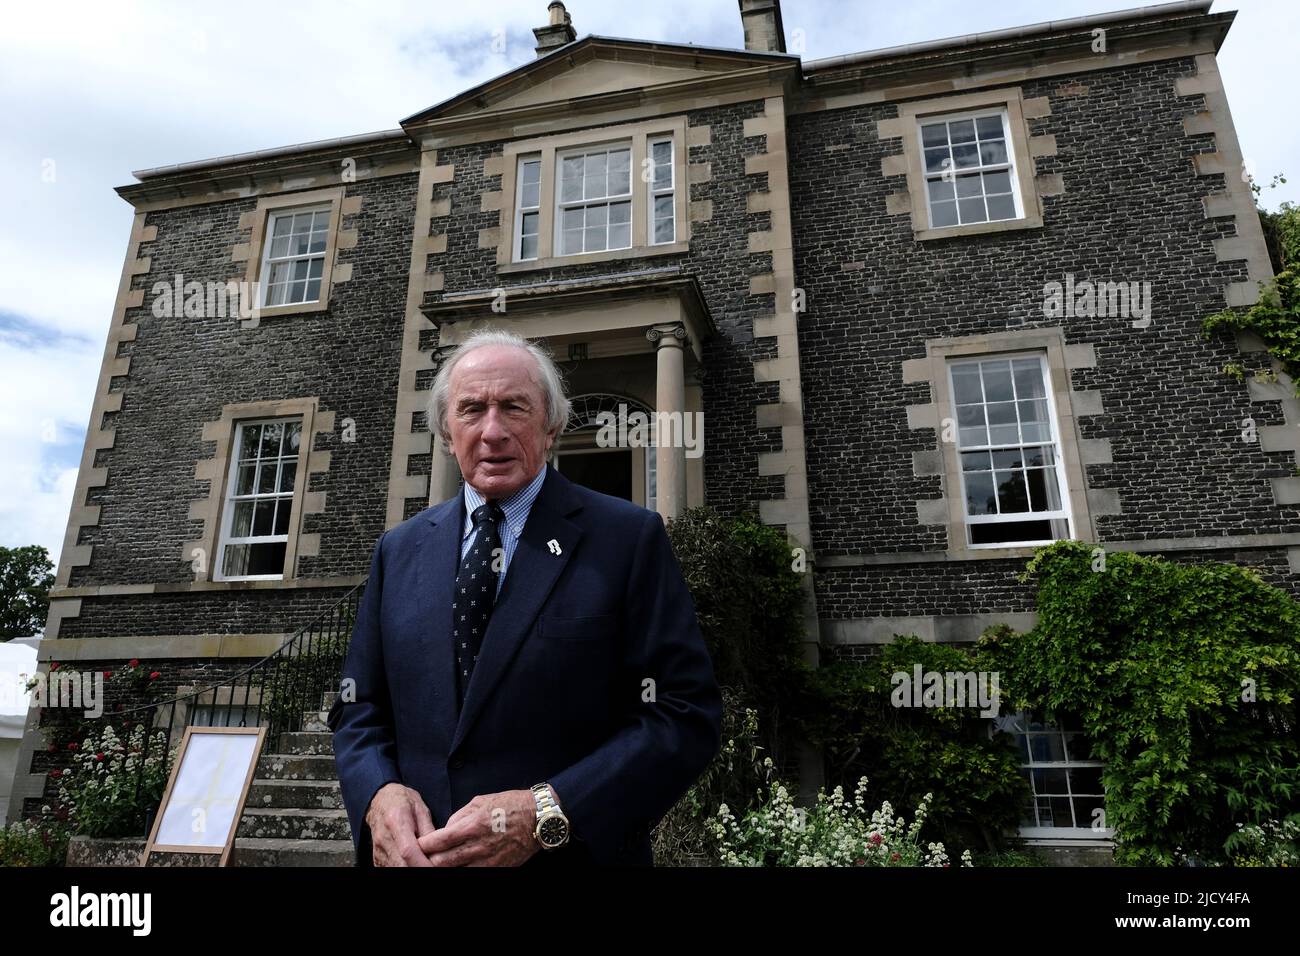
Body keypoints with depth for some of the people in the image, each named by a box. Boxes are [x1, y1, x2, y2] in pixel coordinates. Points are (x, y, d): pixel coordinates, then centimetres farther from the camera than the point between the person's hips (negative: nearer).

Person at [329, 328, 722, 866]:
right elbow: (359, 711, 7)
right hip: (417, 853, 4)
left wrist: (549, 813, -23)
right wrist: (379, 794, -13)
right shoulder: (398, 550, 3)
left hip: (576, 855, -3)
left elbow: (686, 716, -14)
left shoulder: (629, 538, -11)